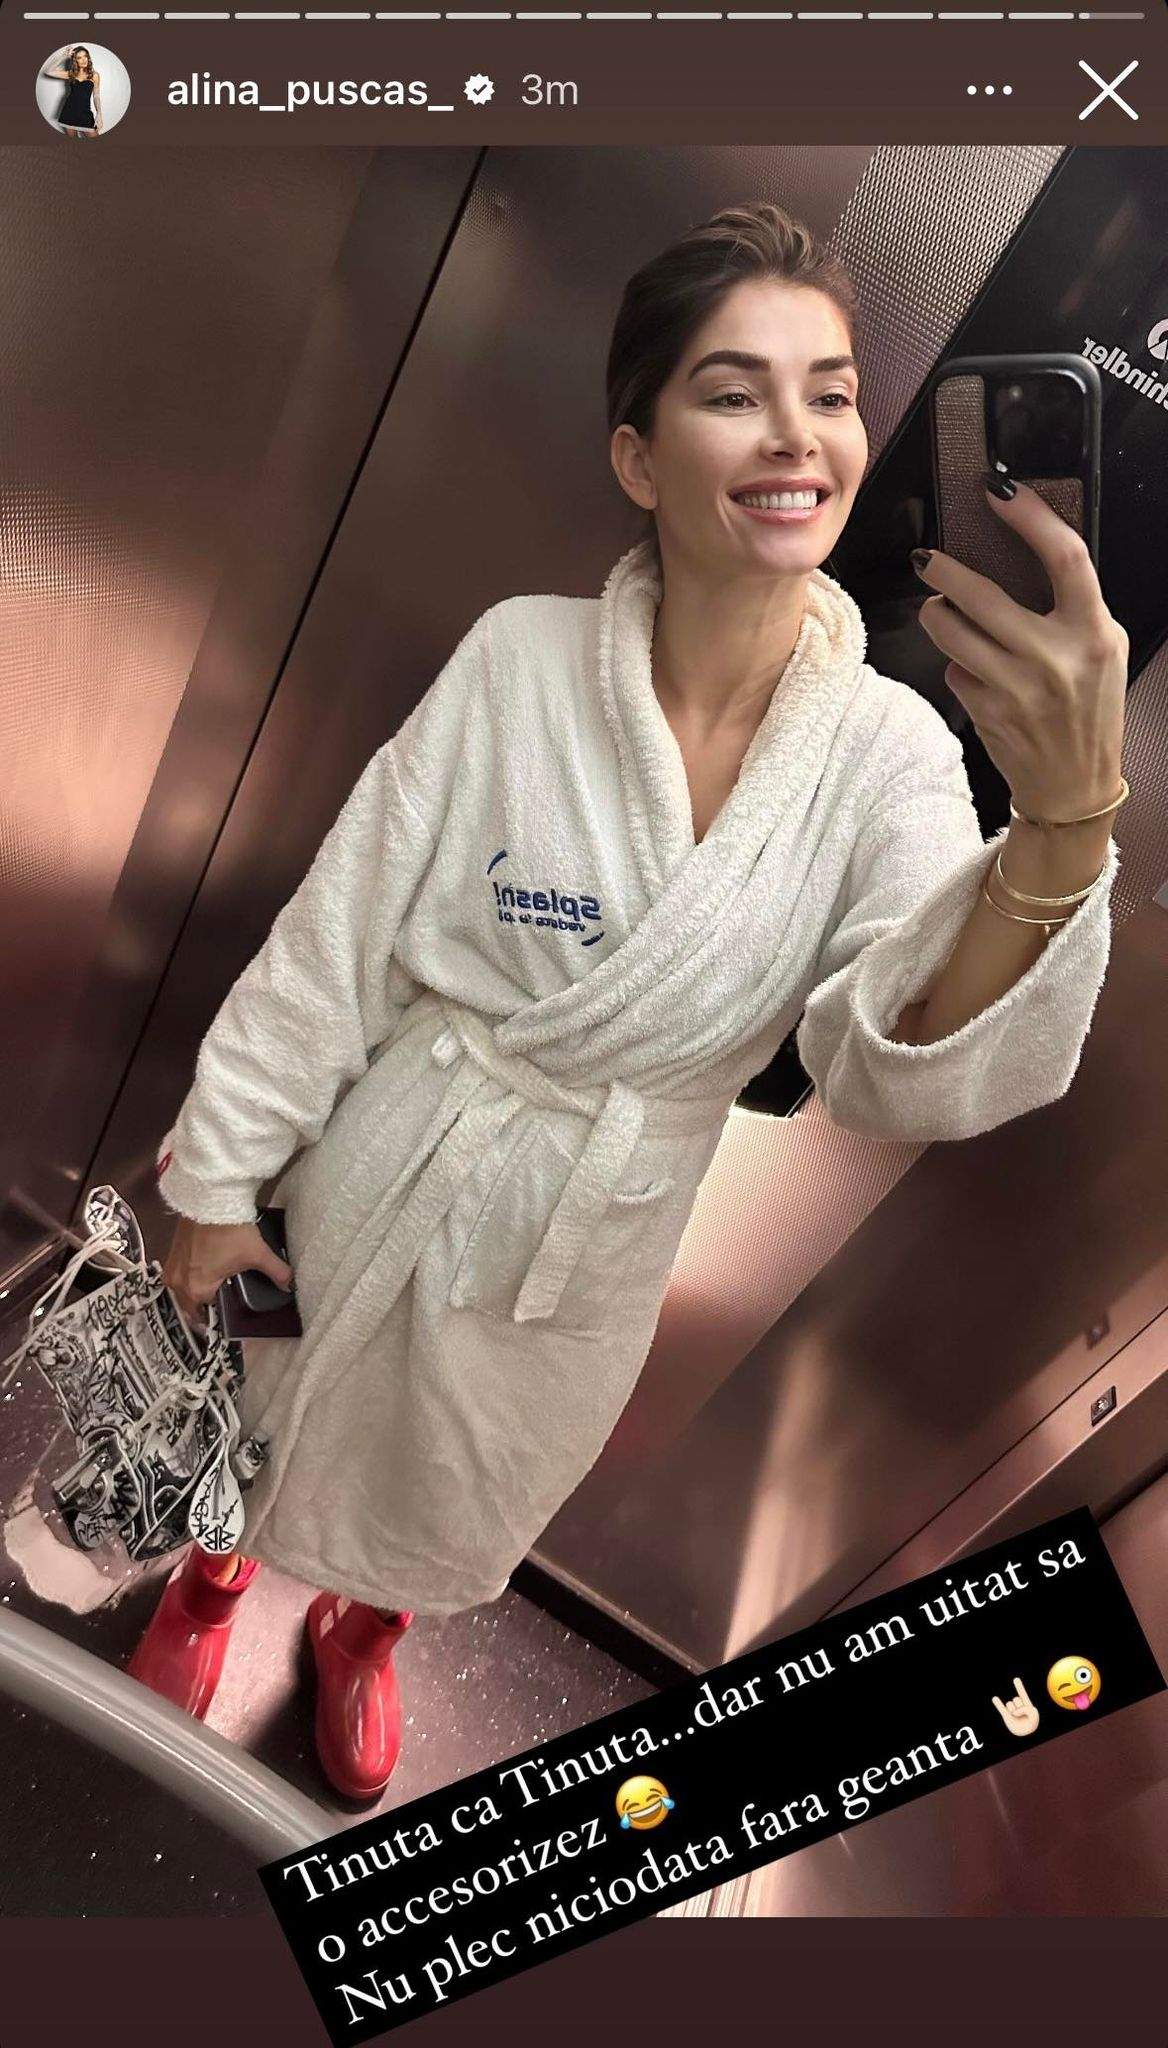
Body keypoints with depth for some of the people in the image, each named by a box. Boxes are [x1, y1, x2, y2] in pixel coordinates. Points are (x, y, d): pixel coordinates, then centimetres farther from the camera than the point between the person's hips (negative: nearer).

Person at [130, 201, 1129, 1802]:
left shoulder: (888, 749, -17)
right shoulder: (519, 663, -21)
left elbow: (908, 1071, -31)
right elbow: (332, 943, -14)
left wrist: (1065, 822, -48)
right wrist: (217, 1181, -6)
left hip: (593, 1251, 2)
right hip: (385, 1184, -1)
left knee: (454, 1508, 28)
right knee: (272, 1426, 26)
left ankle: (366, 1628, 65)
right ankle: (216, 1570, 64)